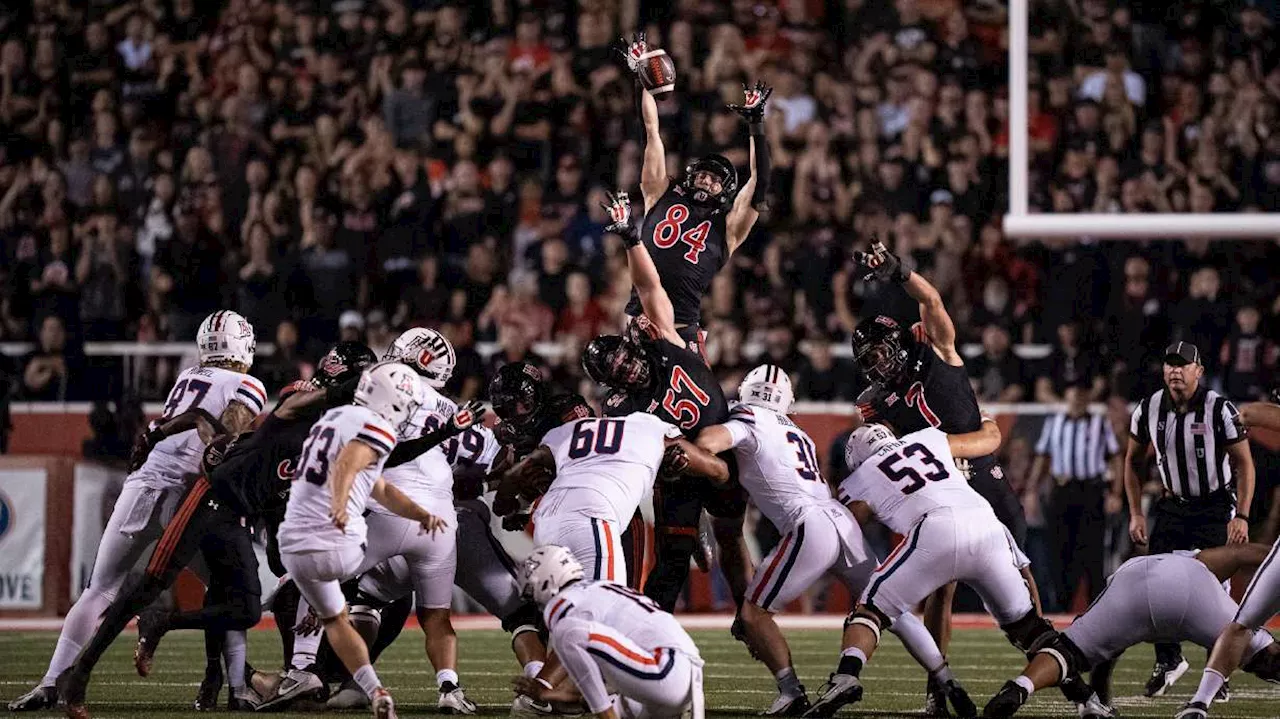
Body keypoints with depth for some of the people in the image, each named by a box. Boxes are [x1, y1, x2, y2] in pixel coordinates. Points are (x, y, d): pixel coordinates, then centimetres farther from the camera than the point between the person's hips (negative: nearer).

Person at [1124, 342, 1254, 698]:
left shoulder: (1220, 410, -16)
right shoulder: (1149, 410, -4)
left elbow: (1244, 464, -10)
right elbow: (1134, 461, 10)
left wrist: (1241, 516, -18)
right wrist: (1136, 513, 4)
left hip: (1216, 508, -4)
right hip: (1173, 505, 4)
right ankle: (1168, 660, 15)